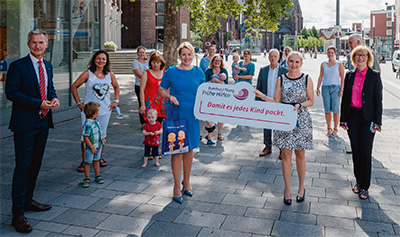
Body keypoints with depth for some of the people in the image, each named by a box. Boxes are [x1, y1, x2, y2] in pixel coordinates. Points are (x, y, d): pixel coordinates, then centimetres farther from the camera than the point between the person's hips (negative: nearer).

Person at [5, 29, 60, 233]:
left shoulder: (48, 66, 12)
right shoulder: (17, 66, -9)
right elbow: (11, 92, -14)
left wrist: (54, 98, -1)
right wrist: (39, 104, -19)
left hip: (43, 122, 7)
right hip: (25, 124, -7)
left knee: (35, 165, 16)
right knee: (23, 167, -6)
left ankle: (27, 201, 32)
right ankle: (18, 213, 2)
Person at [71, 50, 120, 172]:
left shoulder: (110, 75, 5)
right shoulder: (88, 74, -5)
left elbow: (116, 87, 22)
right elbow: (74, 87, 0)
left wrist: (116, 101, 12)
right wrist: (79, 103, -3)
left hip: (105, 110, 3)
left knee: (102, 135, 11)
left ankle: (100, 157, 29)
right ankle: (84, 161, 9)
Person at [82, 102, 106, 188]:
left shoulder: (95, 121, -1)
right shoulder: (87, 125, -28)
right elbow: (85, 138, -25)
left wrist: (102, 138, 15)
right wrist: (92, 148, -21)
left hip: (98, 145, 8)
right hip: (90, 148, -8)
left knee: (96, 160, 20)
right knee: (88, 162, 9)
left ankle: (97, 175, 34)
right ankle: (87, 178, 22)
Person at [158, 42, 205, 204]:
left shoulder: (198, 72, 5)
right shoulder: (171, 72, -2)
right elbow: (161, 90, 5)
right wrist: (169, 96, -16)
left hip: (192, 115, 3)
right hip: (175, 115, -3)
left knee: (190, 148, 13)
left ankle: (186, 181, 31)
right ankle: (177, 186, 11)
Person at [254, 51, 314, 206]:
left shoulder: (307, 79, 2)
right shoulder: (281, 80, 5)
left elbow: (311, 101, 3)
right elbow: (276, 102, 3)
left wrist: (299, 105, -16)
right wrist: (261, 96, -10)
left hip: (301, 120, -1)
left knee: (300, 154, 7)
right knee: (286, 154, 4)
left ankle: (301, 188, 24)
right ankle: (287, 189, 16)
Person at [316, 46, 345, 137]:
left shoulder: (339, 65, 3)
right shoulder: (323, 64, 11)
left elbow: (342, 78, 1)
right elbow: (320, 77, 13)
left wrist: (341, 89, -7)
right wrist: (318, 88, 5)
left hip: (335, 88, -2)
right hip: (325, 88, 2)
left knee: (335, 109, -4)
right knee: (327, 109, 2)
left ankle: (335, 129, 6)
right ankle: (329, 128, 13)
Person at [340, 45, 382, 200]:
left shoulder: (374, 76, -3)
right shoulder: (349, 75, 7)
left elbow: (378, 100, -4)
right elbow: (345, 98, 9)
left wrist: (376, 122, -9)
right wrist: (343, 119, 5)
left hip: (367, 118, -3)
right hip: (352, 117, 3)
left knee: (366, 153, -1)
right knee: (356, 151, 10)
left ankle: (364, 187, 11)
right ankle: (358, 181, 25)